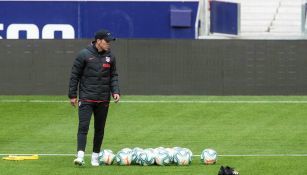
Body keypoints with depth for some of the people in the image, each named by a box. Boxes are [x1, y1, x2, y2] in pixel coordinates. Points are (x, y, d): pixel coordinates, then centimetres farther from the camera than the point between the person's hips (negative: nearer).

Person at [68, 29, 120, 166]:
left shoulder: (110, 57, 7)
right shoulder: (84, 55, -6)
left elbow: (114, 76, 14)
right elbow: (74, 75, -2)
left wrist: (115, 91, -2)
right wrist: (72, 95, -3)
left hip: (103, 100, 5)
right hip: (86, 98, -4)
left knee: (99, 129, 9)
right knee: (83, 126, -14)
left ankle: (95, 156, 19)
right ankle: (80, 155, -22)